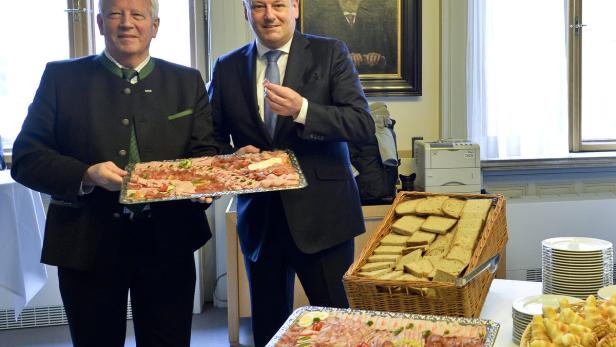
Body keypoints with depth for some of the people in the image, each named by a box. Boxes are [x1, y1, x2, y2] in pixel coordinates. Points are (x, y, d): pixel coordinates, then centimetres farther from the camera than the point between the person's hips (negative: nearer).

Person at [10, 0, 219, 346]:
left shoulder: (188, 82, 7)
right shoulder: (61, 77, 2)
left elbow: (207, 151, 7)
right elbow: (26, 157, -2)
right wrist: (86, 175, -19)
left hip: (168, 242, 1)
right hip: (86, 242, -1)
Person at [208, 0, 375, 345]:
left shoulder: (330, 53, 0)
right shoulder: (227, 68, 7)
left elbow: (364, 123, -10)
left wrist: (302, 110, -24)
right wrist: (233, 156, -10)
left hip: (321, 213, -2)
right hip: (259, 217, 3)